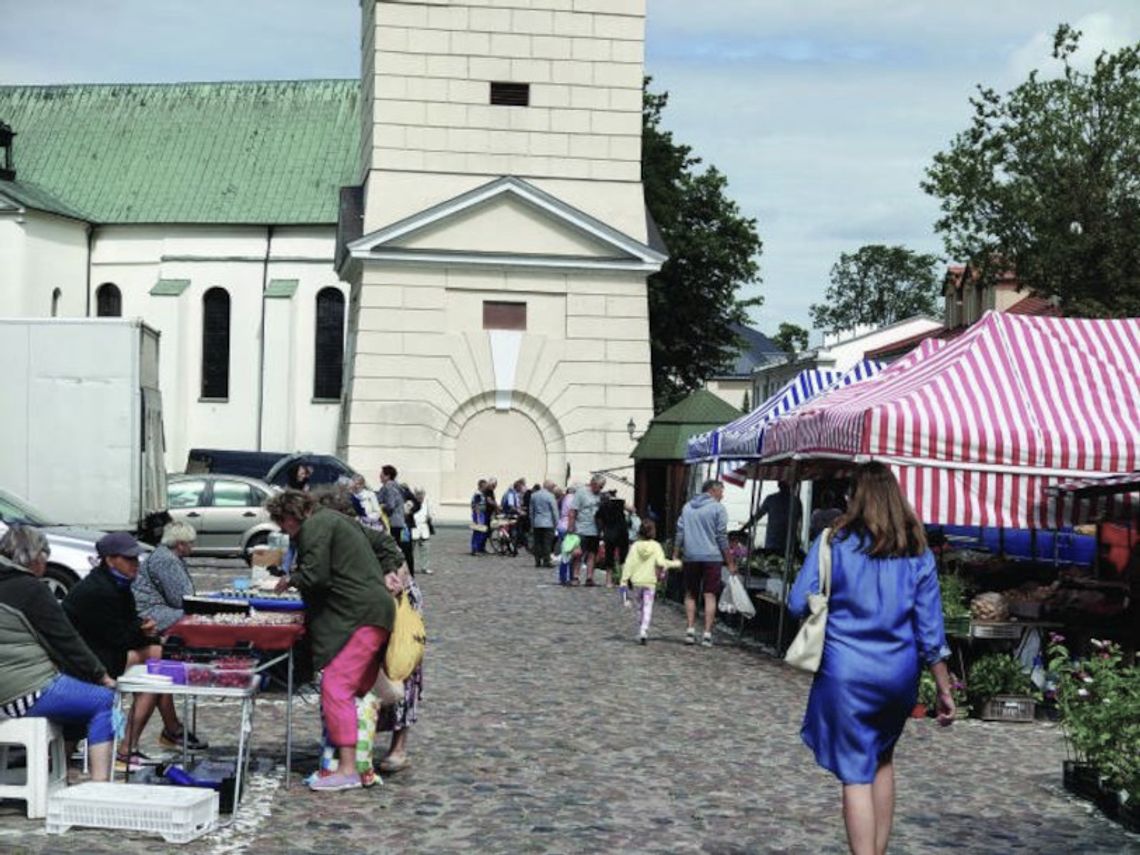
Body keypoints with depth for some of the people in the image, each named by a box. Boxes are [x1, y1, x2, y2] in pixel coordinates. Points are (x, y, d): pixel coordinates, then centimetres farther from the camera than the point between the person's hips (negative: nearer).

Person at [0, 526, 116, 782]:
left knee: (76, 693, 25)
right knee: (104, 701, -2)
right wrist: (100, 675, 3)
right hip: (26, 692, -9)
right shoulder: (30, 589, -10)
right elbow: (66, 640, -8)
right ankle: (99, 783, -10)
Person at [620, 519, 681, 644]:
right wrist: (674, 564, 2)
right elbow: (661, 562, -15)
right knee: (648, 607, 0)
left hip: (636, 581, 2)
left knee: (641, 605, 17)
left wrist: (624, 580, 0)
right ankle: (644, 631, -14)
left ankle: (643, 630, 21)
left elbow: (629, 564, -3)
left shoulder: (635, 546, -1)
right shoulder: (656, 546, -5)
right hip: (650, 582, -2)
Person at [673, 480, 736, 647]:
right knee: (710, 595, 0)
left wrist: (675, 556, 14)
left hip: (691, 558, 4)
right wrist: (730, 562, 0)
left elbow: (680, 533, 10)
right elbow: (722, 537, -5)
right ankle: (707, 634, -4)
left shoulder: (688, 507, 12)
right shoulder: (718, 509, -3)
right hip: (712, 558, -4)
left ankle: (690, 630, 3)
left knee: (690, 594, 13)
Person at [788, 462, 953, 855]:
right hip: (899, 674, 4)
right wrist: (944, 689, 9)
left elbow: (798, 604, -5)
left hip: (846, 671, -4)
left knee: (856, 773, -1)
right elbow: (931, 633, 3)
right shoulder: (917, 553, 3)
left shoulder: (835, 542, -6)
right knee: (883, 759, 23)